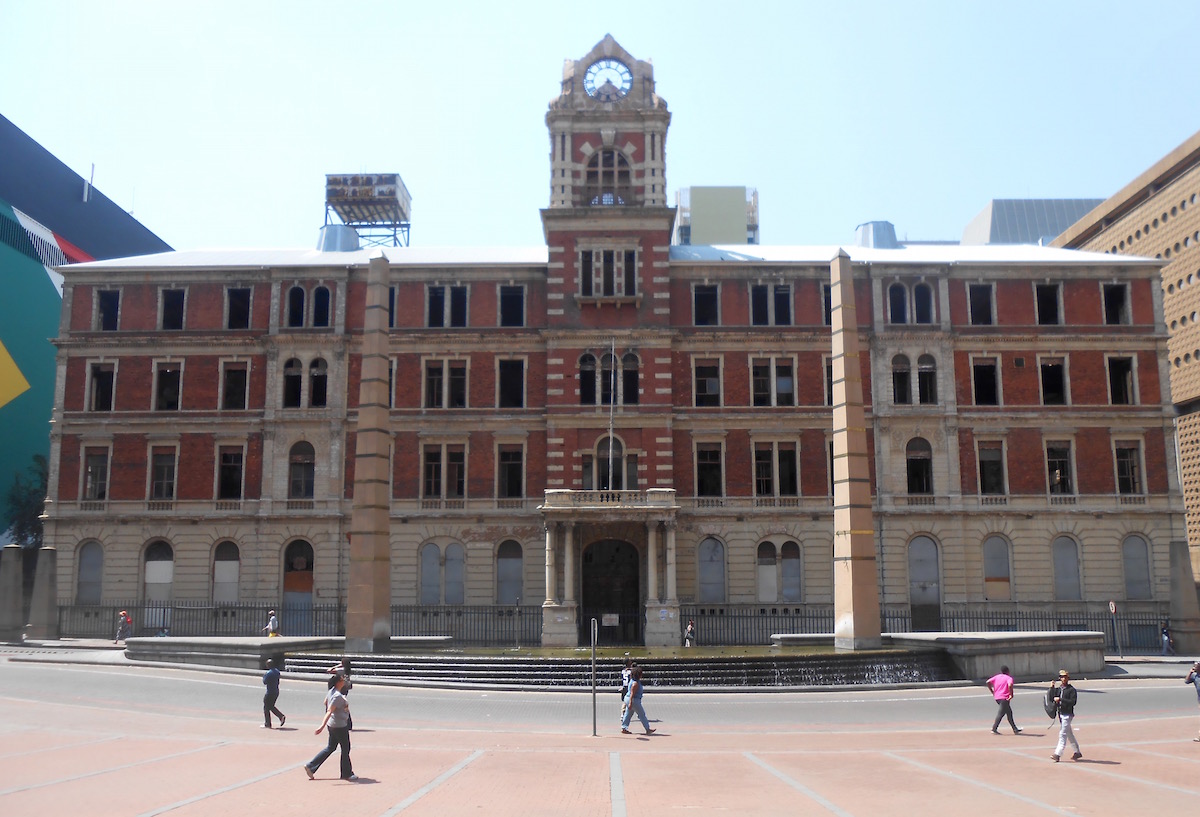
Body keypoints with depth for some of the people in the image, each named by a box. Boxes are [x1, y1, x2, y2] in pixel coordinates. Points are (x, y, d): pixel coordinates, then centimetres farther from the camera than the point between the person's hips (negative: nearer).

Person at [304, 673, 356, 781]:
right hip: (339, 726, -9)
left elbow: (325, 702, 19)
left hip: (333, 725, 9)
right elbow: (329, 711, -29)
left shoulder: (332, 691, 3)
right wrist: (322, 726, -33)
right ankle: (347, 774, 17)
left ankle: (310, 766, 16)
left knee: (330, 748, 18)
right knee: (345, 749, 6)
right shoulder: (338, 696, -25)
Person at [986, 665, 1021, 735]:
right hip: (1004, 698, -7)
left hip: (997, 697, 7)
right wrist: (1011, 695, -16)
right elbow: (1010, 685, -25)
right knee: (1000, 714, -4)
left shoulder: (996, 677, 12)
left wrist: (992, 691, 12)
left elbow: (988, 682, 4)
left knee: (1009, 713, 18)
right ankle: (994, 729, -7)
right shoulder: (1009, 678, -4)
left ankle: (1015, 729, 25)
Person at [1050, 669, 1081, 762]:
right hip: (1061, 714, 7)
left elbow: (1073, 702, -20)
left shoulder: (1072, 690, -9)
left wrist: (1060, 699, -22)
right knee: (1069, 734, 15)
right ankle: (1077, 752, 27)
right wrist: (1051, 687, -1)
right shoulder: (1058, 689, 12)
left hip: (1068, 714, -7)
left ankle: (1057, 754, -13)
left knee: (1062, 734, -11)